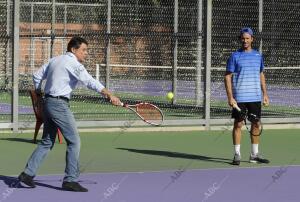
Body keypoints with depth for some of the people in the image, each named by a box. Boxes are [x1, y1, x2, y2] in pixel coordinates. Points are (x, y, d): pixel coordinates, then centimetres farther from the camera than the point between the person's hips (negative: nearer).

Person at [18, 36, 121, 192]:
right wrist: (109, 95, -28)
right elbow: (91, 82, -23)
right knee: (74, 141, -4)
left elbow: (37, 76, 21)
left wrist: (39, 94, 29)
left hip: (48, 102, 9)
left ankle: (28, 173, 12)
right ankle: (70, 180, -5)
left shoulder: (55, 60, 15)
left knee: (47, 142, 15)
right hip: (60, 104, -9)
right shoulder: (74, 64, -12)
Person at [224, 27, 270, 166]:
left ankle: (254, 155, 16)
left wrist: (265, 94, 12)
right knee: (238, 124, -2)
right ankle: (237, 155, 4)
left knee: (256, 124, 7)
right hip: (239, 97, -4)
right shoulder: (235, 56, -2)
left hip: (255, 97, 4)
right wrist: (230, 97, -12)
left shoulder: (258, 56, 10)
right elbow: (227, 77, -4)